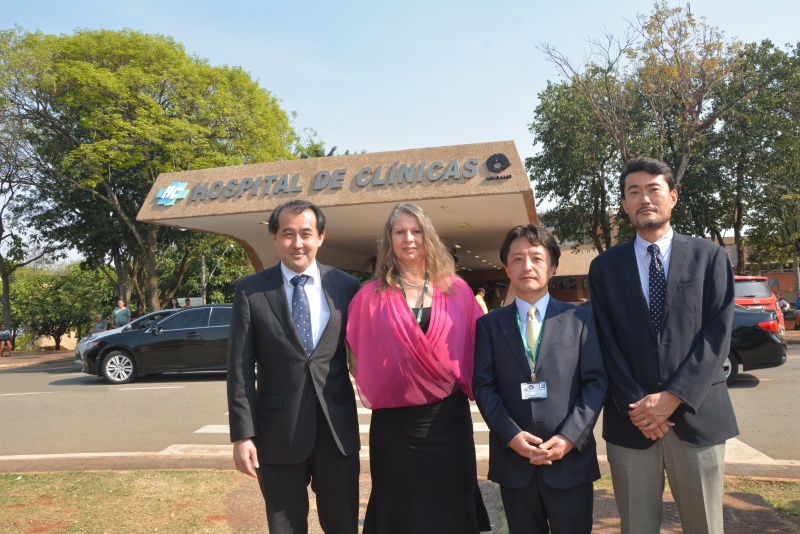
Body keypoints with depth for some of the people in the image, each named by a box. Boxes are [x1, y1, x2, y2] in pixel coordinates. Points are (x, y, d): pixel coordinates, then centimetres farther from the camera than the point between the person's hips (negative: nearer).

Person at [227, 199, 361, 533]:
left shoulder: (345, 286, 0)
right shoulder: (251, 291, -3)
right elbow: (240, 369, -4)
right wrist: (242, 435, -7)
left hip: (338, 429, 1)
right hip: (277, 433, -1)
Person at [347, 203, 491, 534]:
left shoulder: (456, 290, 1)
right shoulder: (370, 297, -2)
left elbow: (475, 345, 7)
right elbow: (357, 353, 5)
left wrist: (467, 385, 1)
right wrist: (372, 394, 0)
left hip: (448, 417, 1)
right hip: (395, 422, -1)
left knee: (451, 507, 12)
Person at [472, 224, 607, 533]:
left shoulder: (580, 319, 5)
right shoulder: (489, 325, 6)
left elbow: (596, 382, -1)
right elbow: (483, 385, 0)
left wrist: (570, 437, -12)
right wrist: (511, 435, -12)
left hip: (571, 458, 0)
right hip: (513, 459, 1)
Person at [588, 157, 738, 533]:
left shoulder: (709, 256, 5)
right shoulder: (605, 266, 7)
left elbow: (717, 334, -3)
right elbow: (607, 343, 1)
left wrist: (674, 397, -12)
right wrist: (636, 405, -9)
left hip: (696, 415, 0)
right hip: (630, 418, 1)